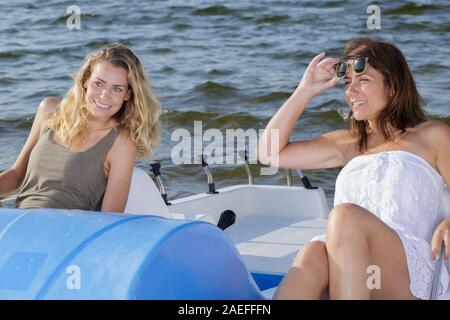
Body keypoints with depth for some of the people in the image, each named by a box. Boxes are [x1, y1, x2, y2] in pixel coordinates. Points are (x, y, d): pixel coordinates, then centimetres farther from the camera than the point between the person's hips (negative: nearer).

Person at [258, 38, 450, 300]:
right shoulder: (348, 144, 31)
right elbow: (270, 153, 25)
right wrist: (305, 91, 23)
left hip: (411, 273, -2)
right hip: (346, 276, 3)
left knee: (346, 215, -34)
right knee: (313, 254, -35)